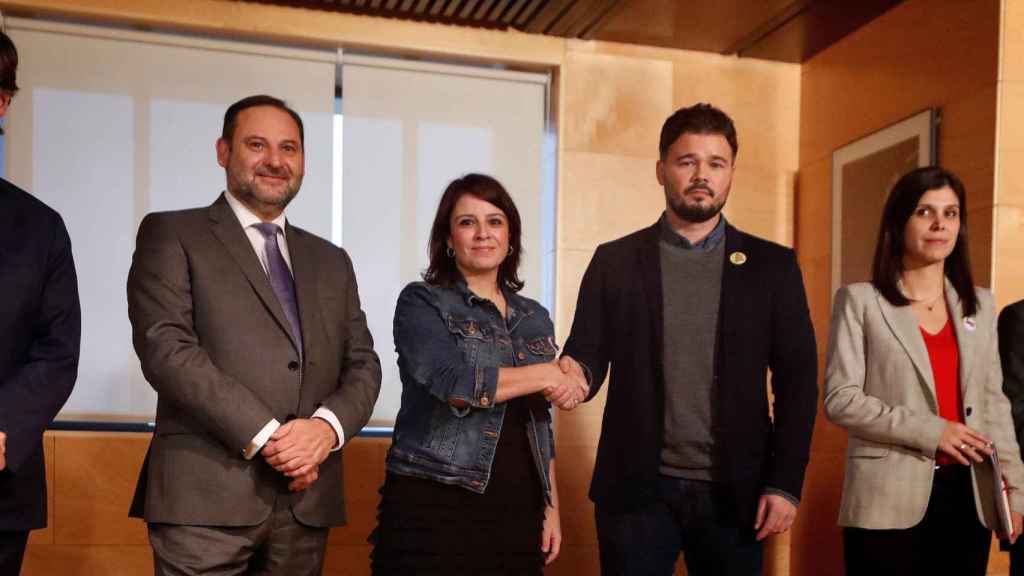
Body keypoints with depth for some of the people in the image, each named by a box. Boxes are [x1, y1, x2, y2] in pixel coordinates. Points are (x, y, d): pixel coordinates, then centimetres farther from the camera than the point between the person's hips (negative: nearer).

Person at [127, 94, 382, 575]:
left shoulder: (331, 261, 17)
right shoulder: (171, 234, 3)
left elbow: (363, 364, 12)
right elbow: (165, 348, -9)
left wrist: (327, 425, -9)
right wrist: (267, 436, -15)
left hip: (307, 499, 5)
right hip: (207, 496, -4)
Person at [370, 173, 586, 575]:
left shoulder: (535, 318, 13)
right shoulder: (421, 302, -3)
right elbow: (455, 382, -19)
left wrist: (551, 506, 10)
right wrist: (549, 375, -9)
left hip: (519, 512, 5)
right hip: (433, 508, -5)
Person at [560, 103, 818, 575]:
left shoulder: (772, 265, 4)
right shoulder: (615, 261, 4)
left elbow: (797, 378, 2)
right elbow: (587, 356, 1)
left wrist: (785, 483, -5)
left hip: (733, 491, 1)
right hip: (637, 488, 0)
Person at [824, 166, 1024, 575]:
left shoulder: (980, 304, 11)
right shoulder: (860, 300, -2)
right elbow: (840, 400, -9)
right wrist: (929, 431, -15)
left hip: (967, 497, 4)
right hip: (890, 500, -4)